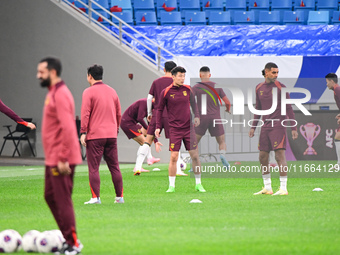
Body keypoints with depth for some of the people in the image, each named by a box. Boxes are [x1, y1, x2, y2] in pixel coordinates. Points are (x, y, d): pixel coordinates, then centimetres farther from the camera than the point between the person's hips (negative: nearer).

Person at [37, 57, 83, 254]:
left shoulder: (61, 95, -17)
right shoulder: (53, 93, 14)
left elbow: (68, 128, -24)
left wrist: (63, 159, -25)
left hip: (61, 161, -10)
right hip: (52, 159, 10)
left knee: (63, 200, -6)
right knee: (51, 196, 14)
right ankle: (70, 239, 20)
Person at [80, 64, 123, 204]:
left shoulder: (89, 92, -5)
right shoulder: (112, 91, 14)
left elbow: (85, 114, -11)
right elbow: (119, 114, 18)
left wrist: (83, 132, -10)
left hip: (95, 136, -5)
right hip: (111, 135, 6)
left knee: (93, 168, -3)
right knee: (114, 167, 9)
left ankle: (95, 197, -8)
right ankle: (119, 197, 10)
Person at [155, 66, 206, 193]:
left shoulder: (187, 89, 5)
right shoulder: (166, 92, -2)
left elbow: (193, 104, 18)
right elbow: (160, 109, 6)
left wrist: (197, 116, 0)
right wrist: (158, 127, 0)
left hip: (189, 128, 2)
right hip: (174, 129, -2)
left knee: (195, 156, 1)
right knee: (173, 157, -6)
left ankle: (198, 184, 12)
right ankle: (171, 186, 3)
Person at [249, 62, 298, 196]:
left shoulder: (280, 87, -4)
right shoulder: (259, 88, 11)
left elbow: (289, 109, -4)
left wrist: (294, 128, -9)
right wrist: (253, 127, 15)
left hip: (278, 126, -6)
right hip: (265, 127, 6)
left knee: (280, 155, -12)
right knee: (263, 157, 5)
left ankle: (283, 188, -11)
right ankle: (267, 188, 14)